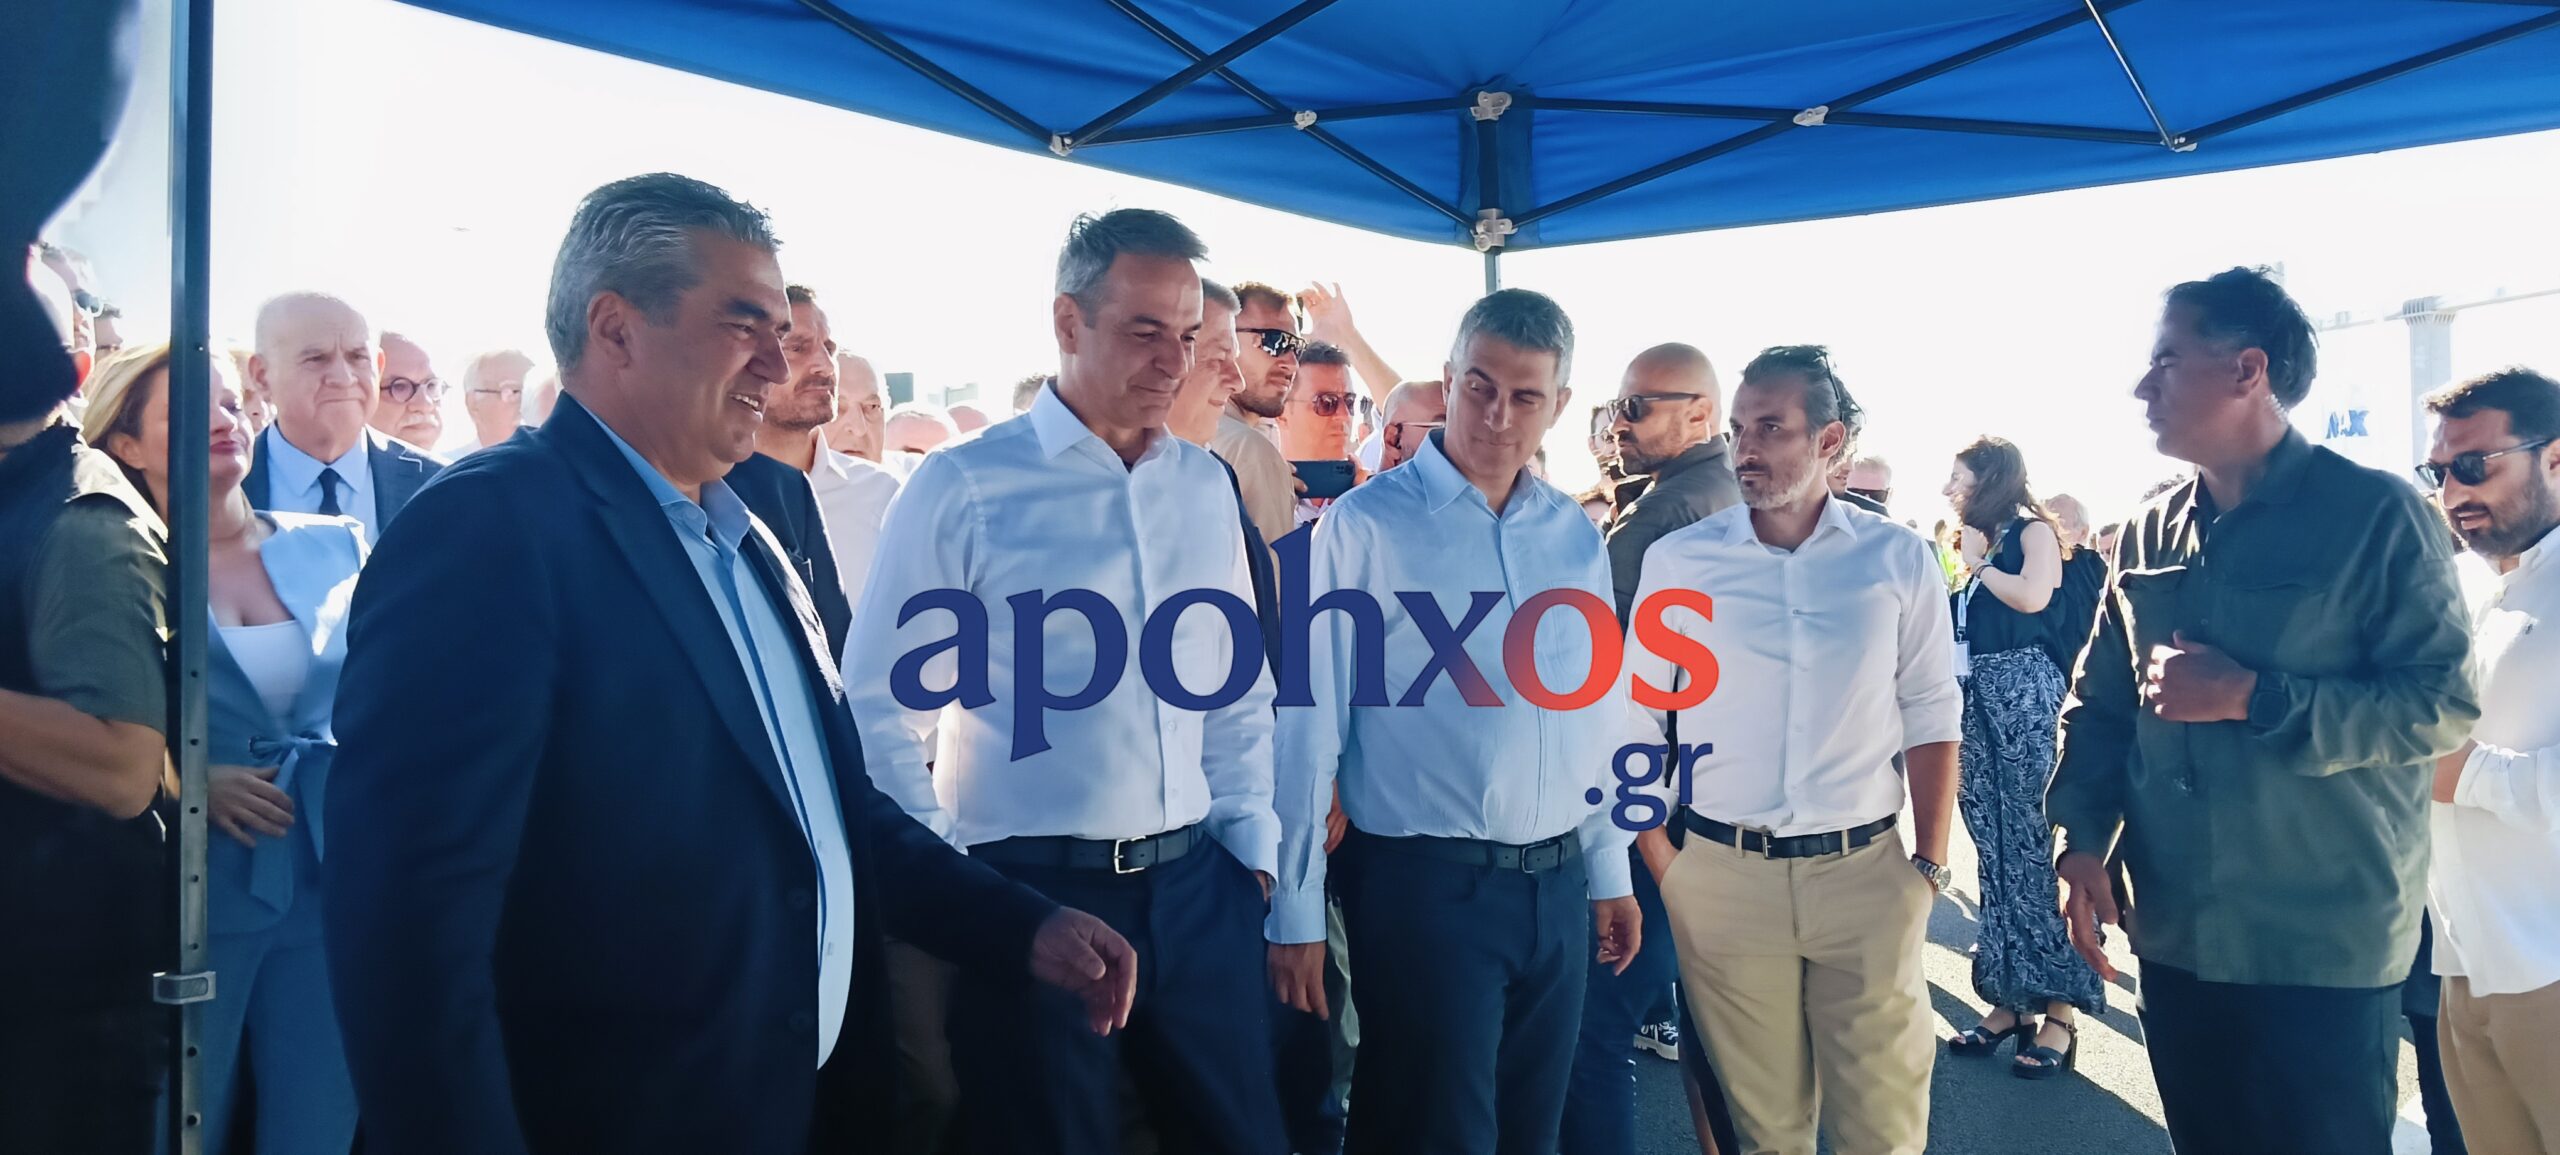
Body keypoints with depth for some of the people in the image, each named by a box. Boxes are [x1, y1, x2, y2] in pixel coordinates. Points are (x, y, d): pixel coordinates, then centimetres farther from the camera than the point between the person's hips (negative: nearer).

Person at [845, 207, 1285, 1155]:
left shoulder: (1205, 486, 8)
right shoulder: (963, 485, -7)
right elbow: (880, 705, -6)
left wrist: (1250, 844, 8)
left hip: (1195, 887, 5)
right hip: (1029, 894, -4)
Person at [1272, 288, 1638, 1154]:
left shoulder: (1577, 538, 7)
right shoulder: (1364, 525, -9)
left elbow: (1601, 716, 14)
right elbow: (1313, 727, -10)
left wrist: (1610, 872, 14)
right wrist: (1296, 913, -10)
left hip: (1558, 886, 6)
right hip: (1423, 884, -5)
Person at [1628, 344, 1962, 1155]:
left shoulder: (1897, 558, 1)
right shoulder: (1677, 560, 0)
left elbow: (1930, 717, 5)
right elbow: (1634, 718, 3)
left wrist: (1930, 864, 1)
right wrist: (1658, 861, -2)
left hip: (1864, 872, 1)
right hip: (1721, 876, 0)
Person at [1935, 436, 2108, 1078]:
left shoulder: (2033, 530, 0)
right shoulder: (1972, 540, 19)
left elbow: (2032, 596, -20)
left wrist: (1977, 564, -6)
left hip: (2024, 690, -7)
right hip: (1975, 695, 8)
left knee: (2035, 843, -7)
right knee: (1996, 846, 7)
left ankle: (2060, 1006, -2)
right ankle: (2009, 997, 13)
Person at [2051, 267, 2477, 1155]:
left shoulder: (2375, 516, -8)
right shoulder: (2150, 534, 7)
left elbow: (2443, 703, -12)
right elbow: (2099, 703, 9)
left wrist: (2254, 700, -19)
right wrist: (2081, 840, -3)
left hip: (2326, 949, -5)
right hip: (2174, 937, 5)